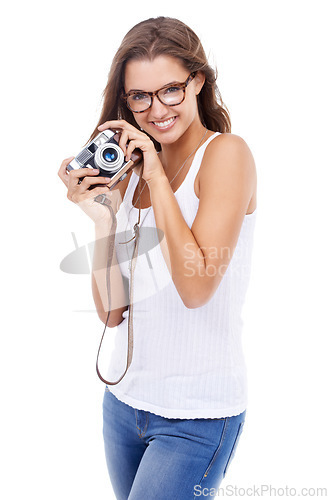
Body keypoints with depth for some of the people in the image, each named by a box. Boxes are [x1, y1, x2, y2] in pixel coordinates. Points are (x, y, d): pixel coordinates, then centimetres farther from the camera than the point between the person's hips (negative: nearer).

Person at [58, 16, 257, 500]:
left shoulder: (226, 153, -10)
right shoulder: (127, 171, 5)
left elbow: (196, 287, -22)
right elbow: (111, 311, 1)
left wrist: (157, 178, -17)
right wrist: (103, 219, -12)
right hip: (125, 396, 6)